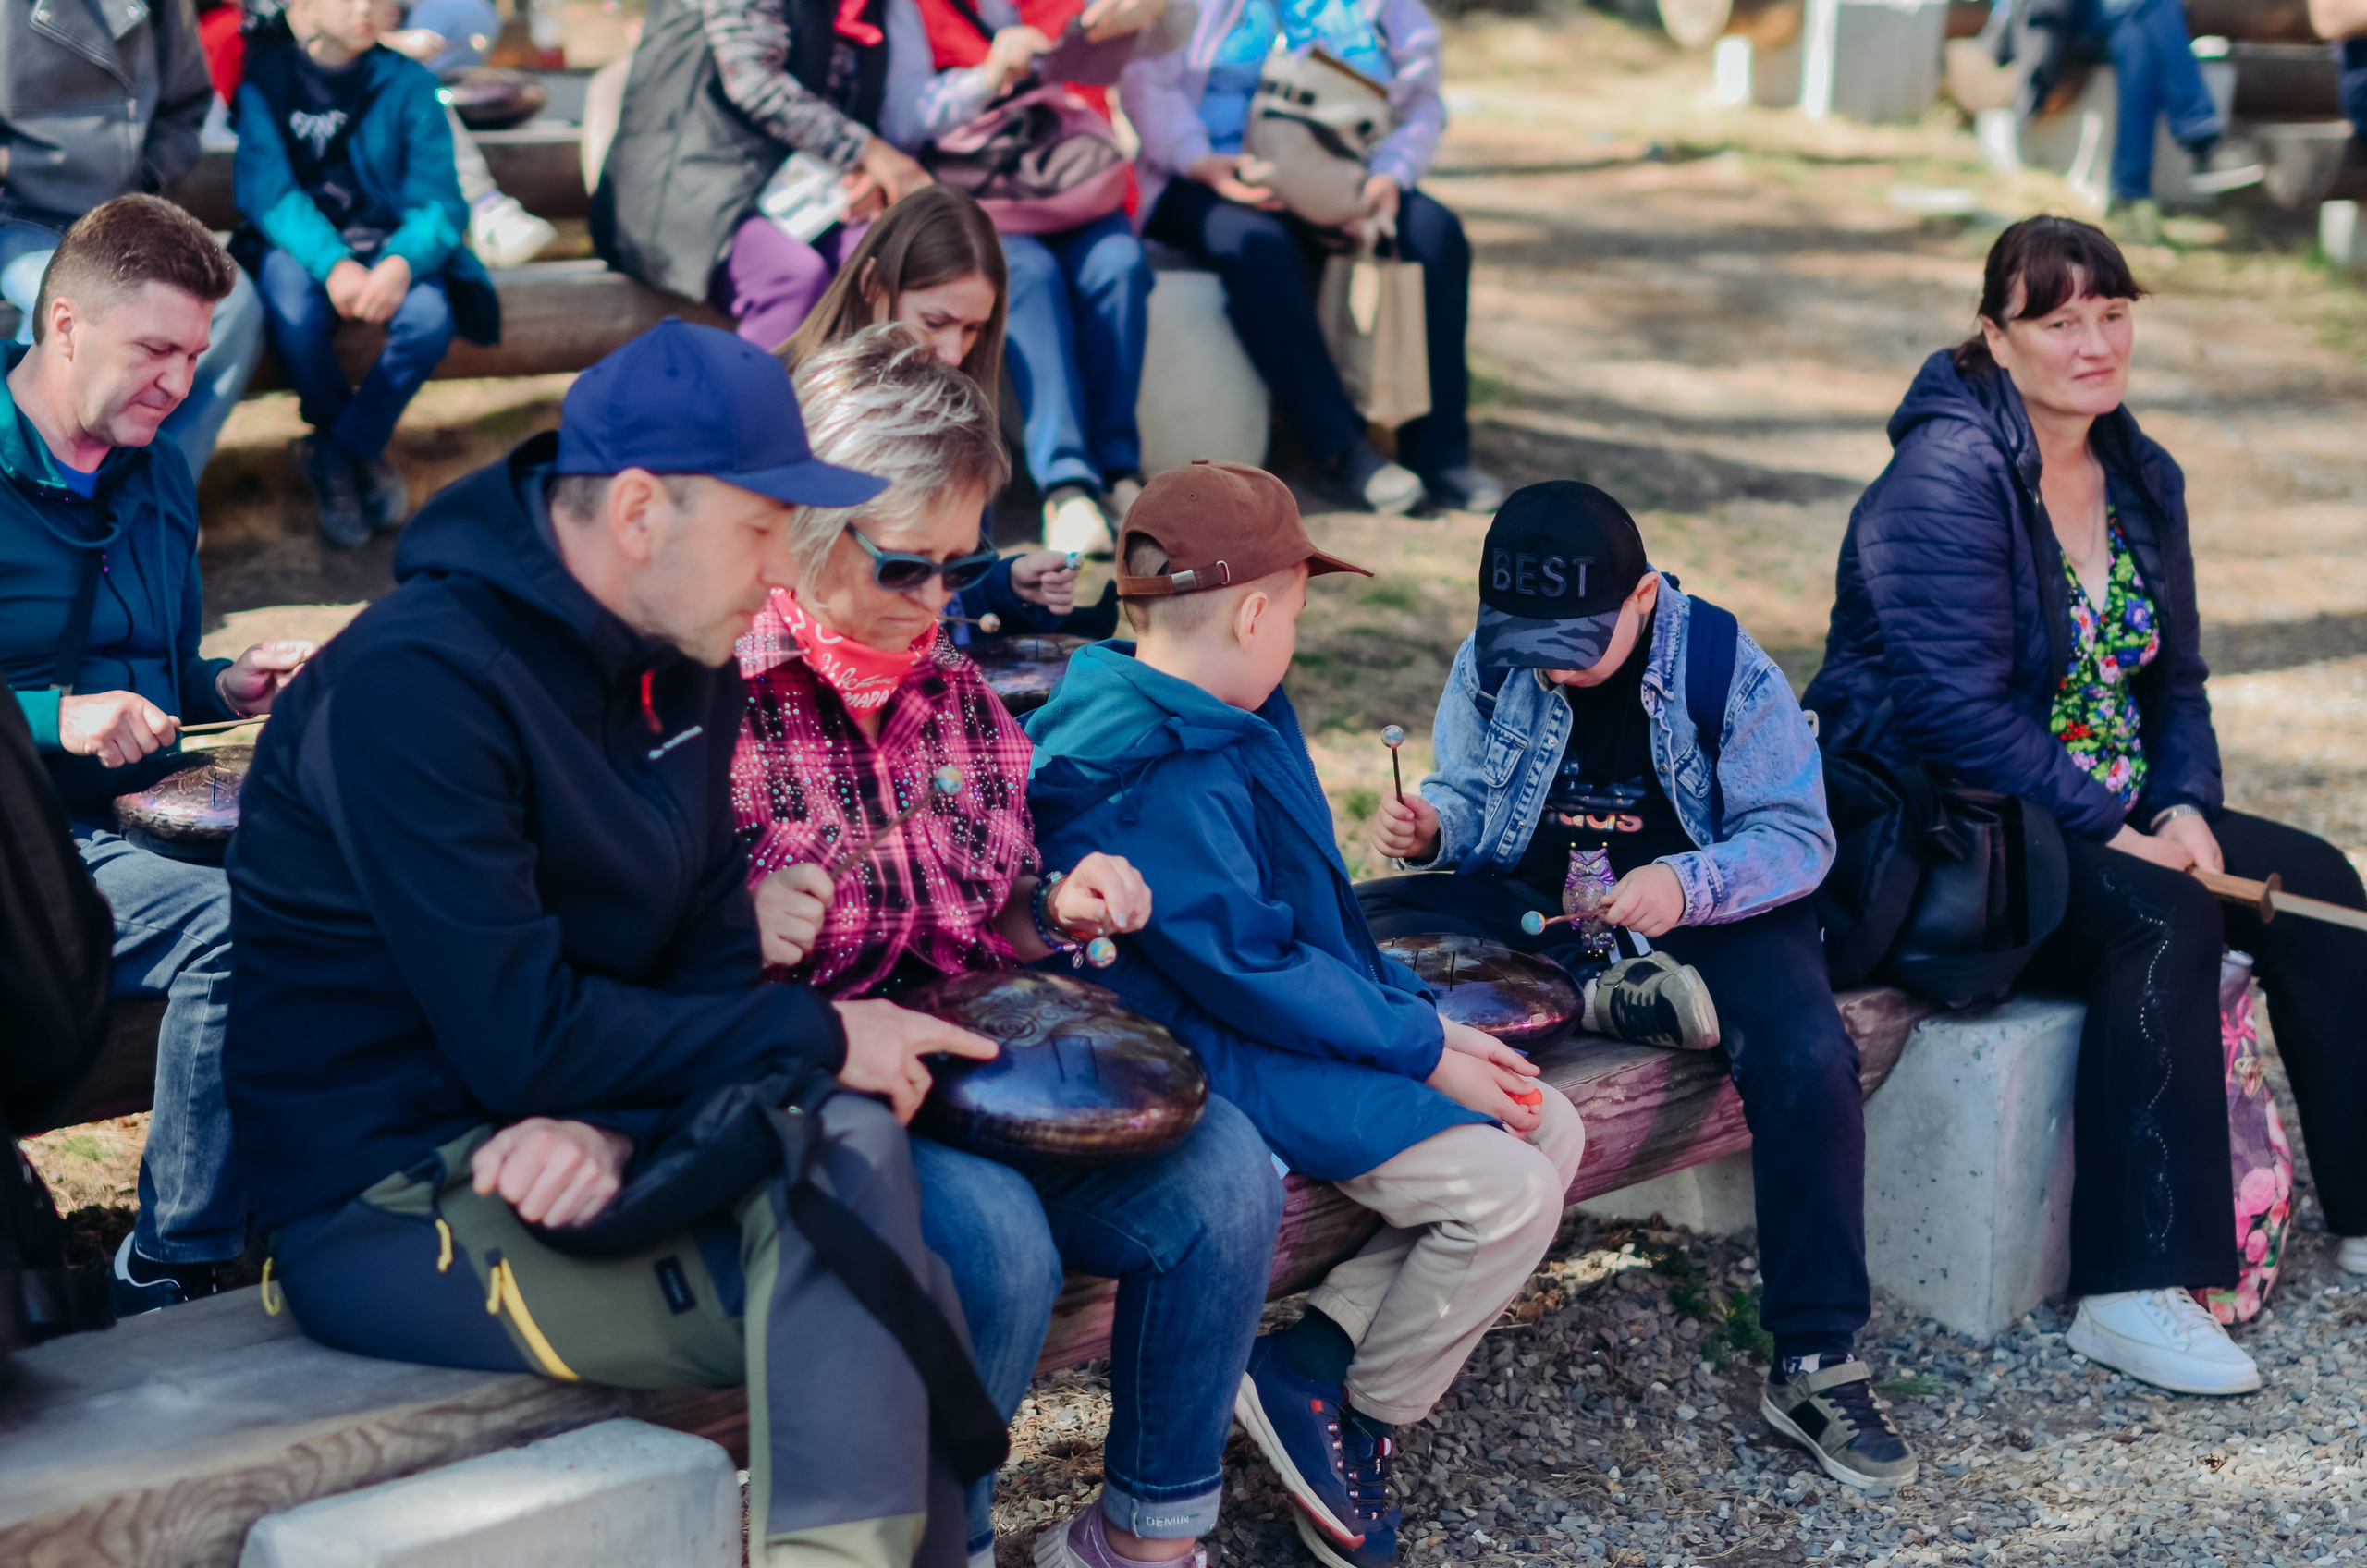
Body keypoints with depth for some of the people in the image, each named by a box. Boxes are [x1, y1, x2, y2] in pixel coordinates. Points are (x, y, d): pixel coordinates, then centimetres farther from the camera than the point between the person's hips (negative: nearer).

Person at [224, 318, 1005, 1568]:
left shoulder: (687, 666, 7)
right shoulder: (419, 683, -19)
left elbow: (714, 960, 5)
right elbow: (519, 1035, -23)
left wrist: (616, 1117, -16)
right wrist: (820, 1037, -17)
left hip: (563, 1141, 8)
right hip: (385, 1207, -8)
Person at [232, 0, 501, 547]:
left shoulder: (406, 83, -1)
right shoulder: (266, 79, -3)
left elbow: (439, 200, -8)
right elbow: (266, 189, -13)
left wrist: (401, 263, -31)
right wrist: (332, 263, -31)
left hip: (387, 244, 1)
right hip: (297, 243, -1)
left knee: (430, 315, -29)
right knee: (295, 315, -33)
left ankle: (335, 454, -7)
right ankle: (361, 454, -4)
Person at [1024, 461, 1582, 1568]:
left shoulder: (1221, 727, 11)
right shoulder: (1163, 786, -23)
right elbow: (1252, 976, -23)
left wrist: (1426, 1019, 6)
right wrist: (1423, 1050, -15)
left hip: (1292, 1024, 11)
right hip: (1227, 1060, -11)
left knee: (1551, 1131, 5)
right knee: (1507, 1190, -19)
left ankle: (1317, 1354, 2)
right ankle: (1350, 1418, 2)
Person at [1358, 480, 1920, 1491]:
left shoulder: (1730, 673, -12)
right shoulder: (1493, 662, -2)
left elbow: (1795, 838, -14)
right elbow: (1470, 799, 8)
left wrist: (1685, 885, -34)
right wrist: (1429, 827, -18)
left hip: (1707, 918, -3)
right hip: (1532, 907, 3)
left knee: (1809, 1061, -31)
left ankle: (1815, 1365, -21)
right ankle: (1605, 1002, -25)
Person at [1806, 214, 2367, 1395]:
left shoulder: (2139, 478, 11)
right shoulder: (1947, 475, -16)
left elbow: (2172, 678, 15)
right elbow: (1958, 709, -23)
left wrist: (2186, 804, -5)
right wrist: (2113, 834, -21)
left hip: (2110, 813, 8)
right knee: (2165, 916, -30)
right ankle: (2133, 1292, -29)